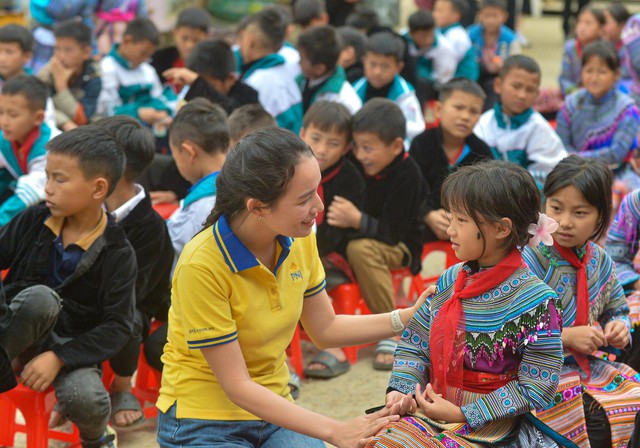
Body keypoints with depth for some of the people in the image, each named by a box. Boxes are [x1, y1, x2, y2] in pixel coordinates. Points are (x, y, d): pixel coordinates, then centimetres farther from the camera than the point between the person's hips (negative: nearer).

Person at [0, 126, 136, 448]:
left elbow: (118, 327, -14)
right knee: (41, 297, -33)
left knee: (85, 400, -31)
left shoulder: (117, 253, -13)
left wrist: (58, 357, -23)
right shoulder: (33, 221, -6)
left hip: (71, 344, 0)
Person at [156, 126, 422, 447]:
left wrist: (407, 318, -1)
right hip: (205, 422, -6)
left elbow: (324, 329, 11)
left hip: (273, 409, 6)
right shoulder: (201, 266, -24)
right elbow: (237, 387, -21)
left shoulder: (299, 241, -4)